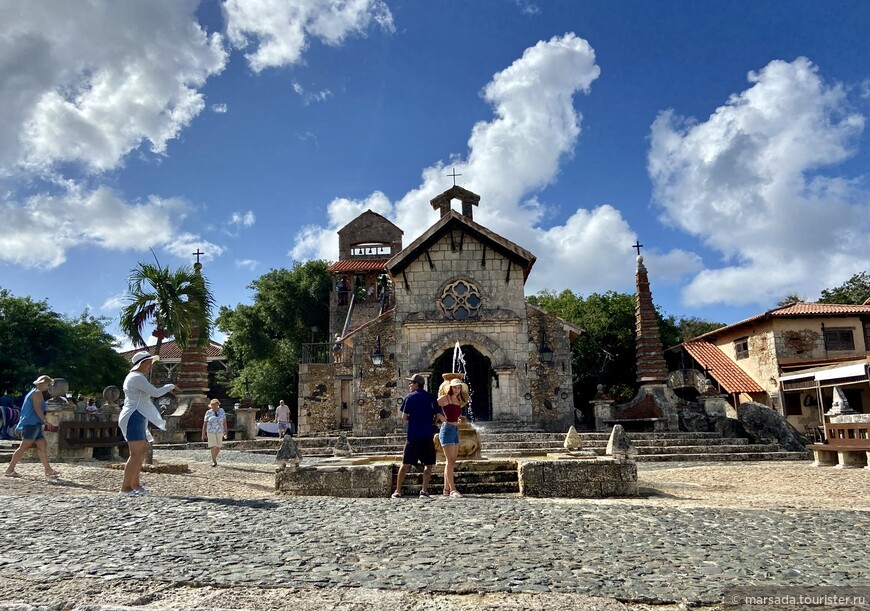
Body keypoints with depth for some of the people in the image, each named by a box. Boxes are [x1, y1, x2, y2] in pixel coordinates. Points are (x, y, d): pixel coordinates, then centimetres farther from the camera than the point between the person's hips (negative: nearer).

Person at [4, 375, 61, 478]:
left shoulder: (34, 392, 23)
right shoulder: (37, 393, -6)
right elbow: (37, 408, -16)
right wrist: (45, 421, -15)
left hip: (35, 424, 10)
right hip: (31, 423, -10)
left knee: (43, 446, 4)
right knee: (24, 447, -11)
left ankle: (48, 470, 2)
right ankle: (10, 469, -9)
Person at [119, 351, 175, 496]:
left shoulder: (133, 377, 20)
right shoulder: (137, 377, -14)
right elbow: (155, 392, -19)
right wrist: (169, 386, -4)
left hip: (137, 419, 11)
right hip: (133, 418, -11)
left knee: (143, 450, 16)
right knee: (136, 454, -11)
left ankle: (134, 484, 22)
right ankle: (125, 487, -9)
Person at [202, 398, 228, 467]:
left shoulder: (221, 411, -1)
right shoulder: (208, 412, -5)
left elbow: (224, 421, 1)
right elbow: (205, 423, -2)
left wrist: (225, 431, -4)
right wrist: (203, 434, -4)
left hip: (219, 432, 2)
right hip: (211, 432, -2)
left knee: (218, 447, 7)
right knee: (213, 447, -11)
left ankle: (214, 458, 30)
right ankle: (214, 462, -4)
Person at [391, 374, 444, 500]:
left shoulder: (409, 397, 1)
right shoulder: (430, 398, 6)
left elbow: (404, 417, -2)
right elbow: (439, 416, -1)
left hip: (412, 436, 0)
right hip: (427, 436, 1)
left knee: (405, 464, 7)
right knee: (428, 464, 9)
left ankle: (398, 491, 10)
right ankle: (424, 490, -2)